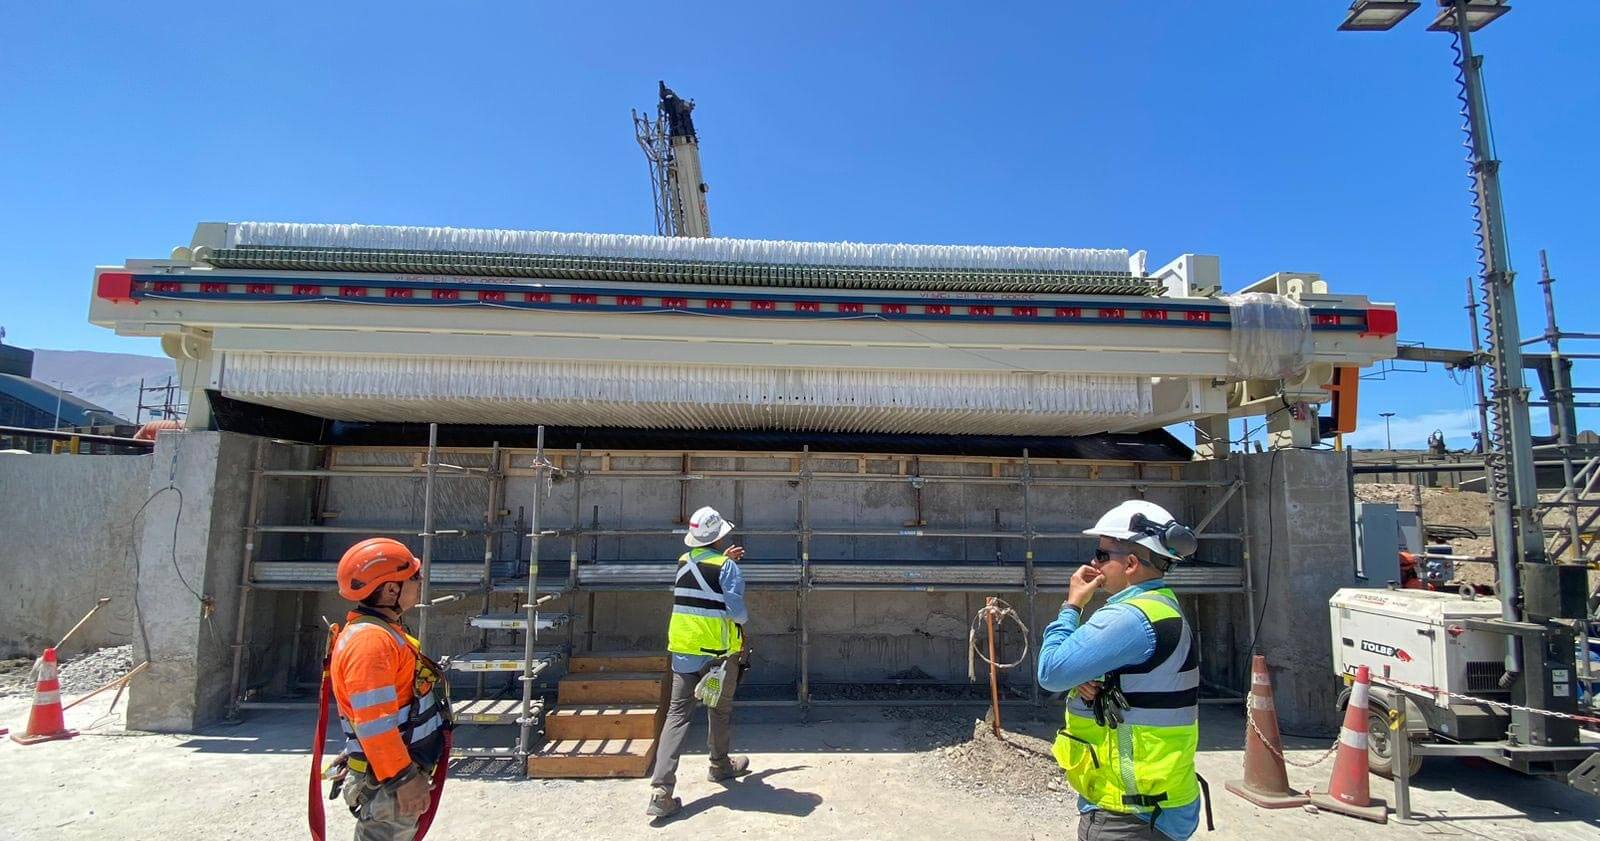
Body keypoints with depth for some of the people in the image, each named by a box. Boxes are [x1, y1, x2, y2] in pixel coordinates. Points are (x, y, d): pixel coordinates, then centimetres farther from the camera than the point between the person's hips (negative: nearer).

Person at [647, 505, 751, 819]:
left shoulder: (684, 563, 5)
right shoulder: (727, 567, -14)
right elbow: (736, 609, -17)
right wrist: (743, 621, 3)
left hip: (683, 650, 4)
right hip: (718, 652, -4)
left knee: (677, 714, 2)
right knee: (720, 711, 17)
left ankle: (661, 790, -7)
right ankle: (720, 766, 37)